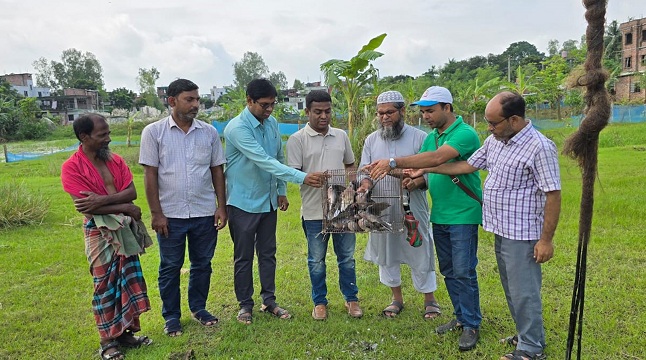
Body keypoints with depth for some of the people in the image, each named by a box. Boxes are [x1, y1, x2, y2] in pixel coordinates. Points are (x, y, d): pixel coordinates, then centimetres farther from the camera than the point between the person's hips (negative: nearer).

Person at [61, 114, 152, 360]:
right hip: (99, 232, -5)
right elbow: (85, 206, -18)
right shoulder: (71, 167, -10)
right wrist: (126, 208, -15)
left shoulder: (116, 161, 6)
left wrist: (101, 200, -19)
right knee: (105, 286, 5)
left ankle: (127, 332, 26)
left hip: (125, 229, 5)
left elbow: (132, 192, -4)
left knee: (129, 281, 11)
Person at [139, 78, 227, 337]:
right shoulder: (153, 132, -4)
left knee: (202, 264, 14)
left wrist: (221, 206, 2)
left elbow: (217, 170, 6)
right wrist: (156, 213, -8)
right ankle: (171, 316, 29)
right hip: (170, 215, -2)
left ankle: (198, 308, 34)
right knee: (170, 267, 11)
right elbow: (150, 175, -5)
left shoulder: (209, 132, 2)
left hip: (205, 213, 2)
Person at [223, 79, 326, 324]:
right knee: (244, 257, 7)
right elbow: (264, 161, -30)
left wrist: (281, 191, 10)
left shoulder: (272, 124, 2)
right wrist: (303, 178, -36)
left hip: (268, 201, 6)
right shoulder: (237, 128, -20)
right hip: (243, 203, -6)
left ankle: (269, 301, 28)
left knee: (268, 254, 14)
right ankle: (245, 304, 23)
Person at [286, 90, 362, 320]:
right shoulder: (297, 139, -4)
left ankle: (351, 299, 30)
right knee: (316, 260, 11)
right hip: (314, 210, -3)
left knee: (347, 256, 13)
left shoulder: (341, 136, 9)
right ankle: (320, 302, 27)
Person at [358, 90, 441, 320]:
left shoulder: (419, 137, -4)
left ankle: (429, 298, 27)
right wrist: (365, 183, -17)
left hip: (412, 208, -3)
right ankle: (397, 298, 32)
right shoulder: (371, 140, 7)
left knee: (420, 253, 5)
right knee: (386, 253, 13)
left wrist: (416, 182, -27)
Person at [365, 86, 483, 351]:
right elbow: (423, 169, 9)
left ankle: (472, 326, 15)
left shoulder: (465, 134, -15)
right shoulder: (431, 137, 11)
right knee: (448, 271, 15)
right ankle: (460, 317, 31)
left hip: (463, 215, -8)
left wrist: (393, 162, -34)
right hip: (439, 216, 8)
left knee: (463, 272, -1)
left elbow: (437, 158, -31)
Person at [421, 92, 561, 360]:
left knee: (523, 292, 3)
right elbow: (467, 165, 13)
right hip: (500, 230, 8)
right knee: (511, 289, 19)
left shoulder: (539, 147, -18)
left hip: (522, 235, -8)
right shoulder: (494, 141, 6)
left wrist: (546, 239, -16)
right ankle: (526, 335, 36)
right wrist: (427, 169, 9)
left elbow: (553, 195, -17)